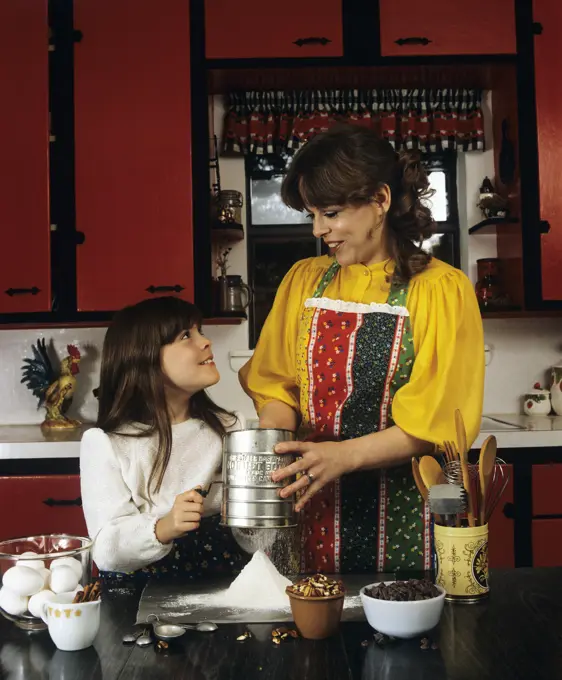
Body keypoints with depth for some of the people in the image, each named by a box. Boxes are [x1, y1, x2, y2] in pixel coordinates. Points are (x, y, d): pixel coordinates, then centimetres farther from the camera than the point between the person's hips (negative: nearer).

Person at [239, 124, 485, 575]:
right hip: (316, 506, 3)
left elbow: (435, 420, -11)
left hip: (403, 513, -3)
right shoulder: (304, 281, 8)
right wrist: (268, 447, -11)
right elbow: (278, 386, 9)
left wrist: (344, 455, -22)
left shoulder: (441, 289, -7)